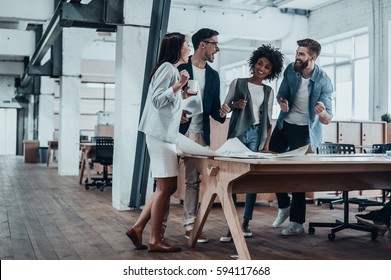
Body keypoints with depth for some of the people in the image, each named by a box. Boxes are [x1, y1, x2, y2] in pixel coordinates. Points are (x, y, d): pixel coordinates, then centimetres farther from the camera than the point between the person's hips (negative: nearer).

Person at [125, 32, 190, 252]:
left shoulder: (173, 69, 20)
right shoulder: (167, 68, -10)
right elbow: (157, 100, -18)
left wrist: (181, 102, 34)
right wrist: (179, 85, -24)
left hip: (166, 135, 10)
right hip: (161, 135, -10)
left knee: (169, 187, 11)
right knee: (165, 188, -6)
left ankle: (138, 228, 13)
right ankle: (155, 240, 1)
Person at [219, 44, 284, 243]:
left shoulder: (268, 92, 13)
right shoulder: (238, 83, 6)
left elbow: (268, 119, 12)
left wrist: (266, 144, 4)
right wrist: (235, 105, -14)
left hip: (257, 135, 3)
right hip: (238, 135, -2)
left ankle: (245, 223, 9)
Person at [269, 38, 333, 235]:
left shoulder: (323, 82, -21)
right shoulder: (291, 70, -9)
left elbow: (327, 120, -22)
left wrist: (323, 113, -47)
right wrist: (281, 102, -20)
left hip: (304, 130, -5)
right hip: (284, 124, 5)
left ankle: (297, 222, 8)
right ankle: (284, 206, 31)